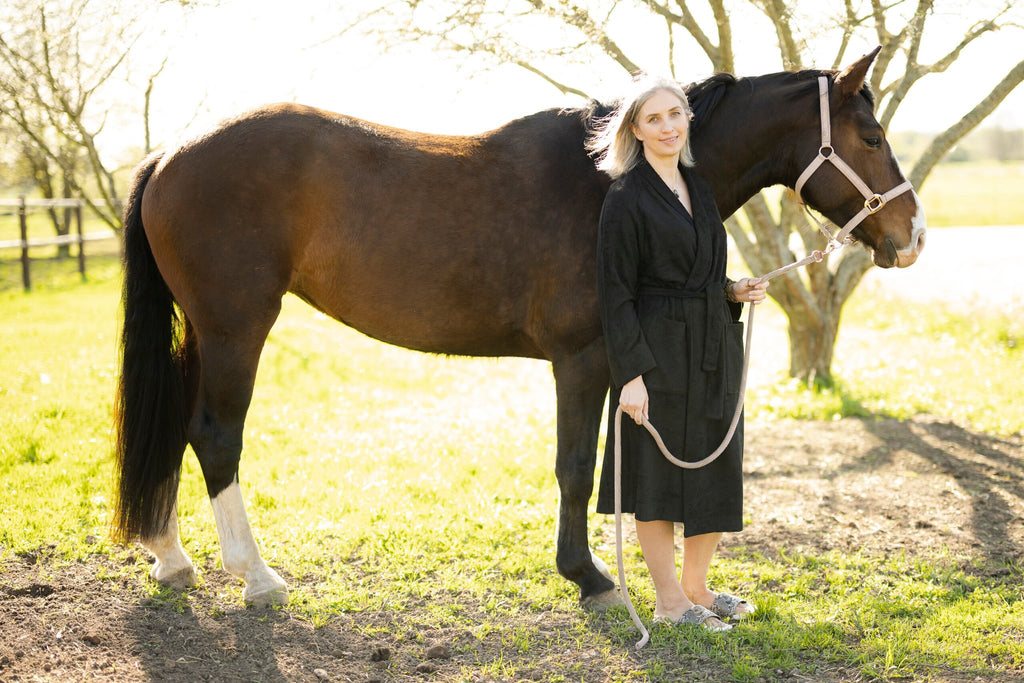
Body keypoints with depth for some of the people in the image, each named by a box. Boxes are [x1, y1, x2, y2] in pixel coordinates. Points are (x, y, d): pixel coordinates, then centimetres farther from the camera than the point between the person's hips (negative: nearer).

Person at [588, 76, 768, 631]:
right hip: (658, 353, -8)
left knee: (716, 470, 13)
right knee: (658, 472, 2)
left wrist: (735, 292, 1)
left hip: (713, 349, 8)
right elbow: (616, 293, -14)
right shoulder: (626, 199, -11)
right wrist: (630, 373, -19)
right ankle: (669, 600, 15)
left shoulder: (700, 188, 11)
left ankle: (697, 586, 28)